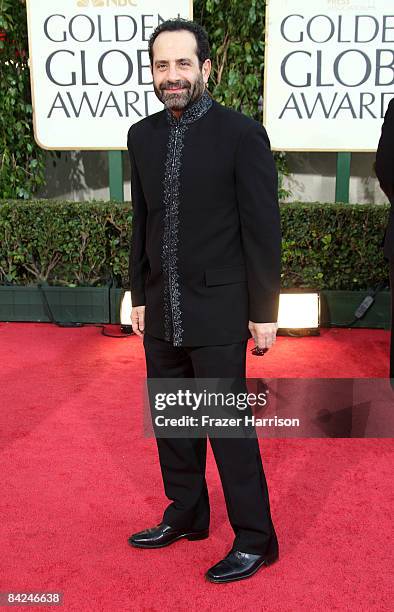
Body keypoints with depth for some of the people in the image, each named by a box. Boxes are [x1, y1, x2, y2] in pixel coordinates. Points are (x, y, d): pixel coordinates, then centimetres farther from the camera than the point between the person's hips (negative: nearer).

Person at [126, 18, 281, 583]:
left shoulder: (242, 134, -10)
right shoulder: (143, 136, 7)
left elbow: (263, 230, -10)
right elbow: (142, 223, 12)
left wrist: (264, 311, -10)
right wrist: (140, 295, 12)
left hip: (218, 313, -6)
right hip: (162, 312, 6)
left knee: (228, 425, 1)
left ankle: (254, 540, 20)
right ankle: (186, 515, 36)